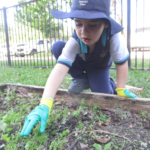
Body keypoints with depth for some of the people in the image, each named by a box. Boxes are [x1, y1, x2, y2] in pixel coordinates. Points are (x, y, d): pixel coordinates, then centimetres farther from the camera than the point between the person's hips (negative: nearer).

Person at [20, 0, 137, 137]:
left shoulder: (113, 36, -38)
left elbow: (122, 62, -22)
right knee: (57, 47, -28)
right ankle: (81, 80, -7)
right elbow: (60, 70, -50)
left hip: (99, 66, 0)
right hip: (81, 62, 1)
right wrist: (44, 105, -61)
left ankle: (109, 83, 16)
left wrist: (120, 89, -24)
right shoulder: (75, 42, -38)